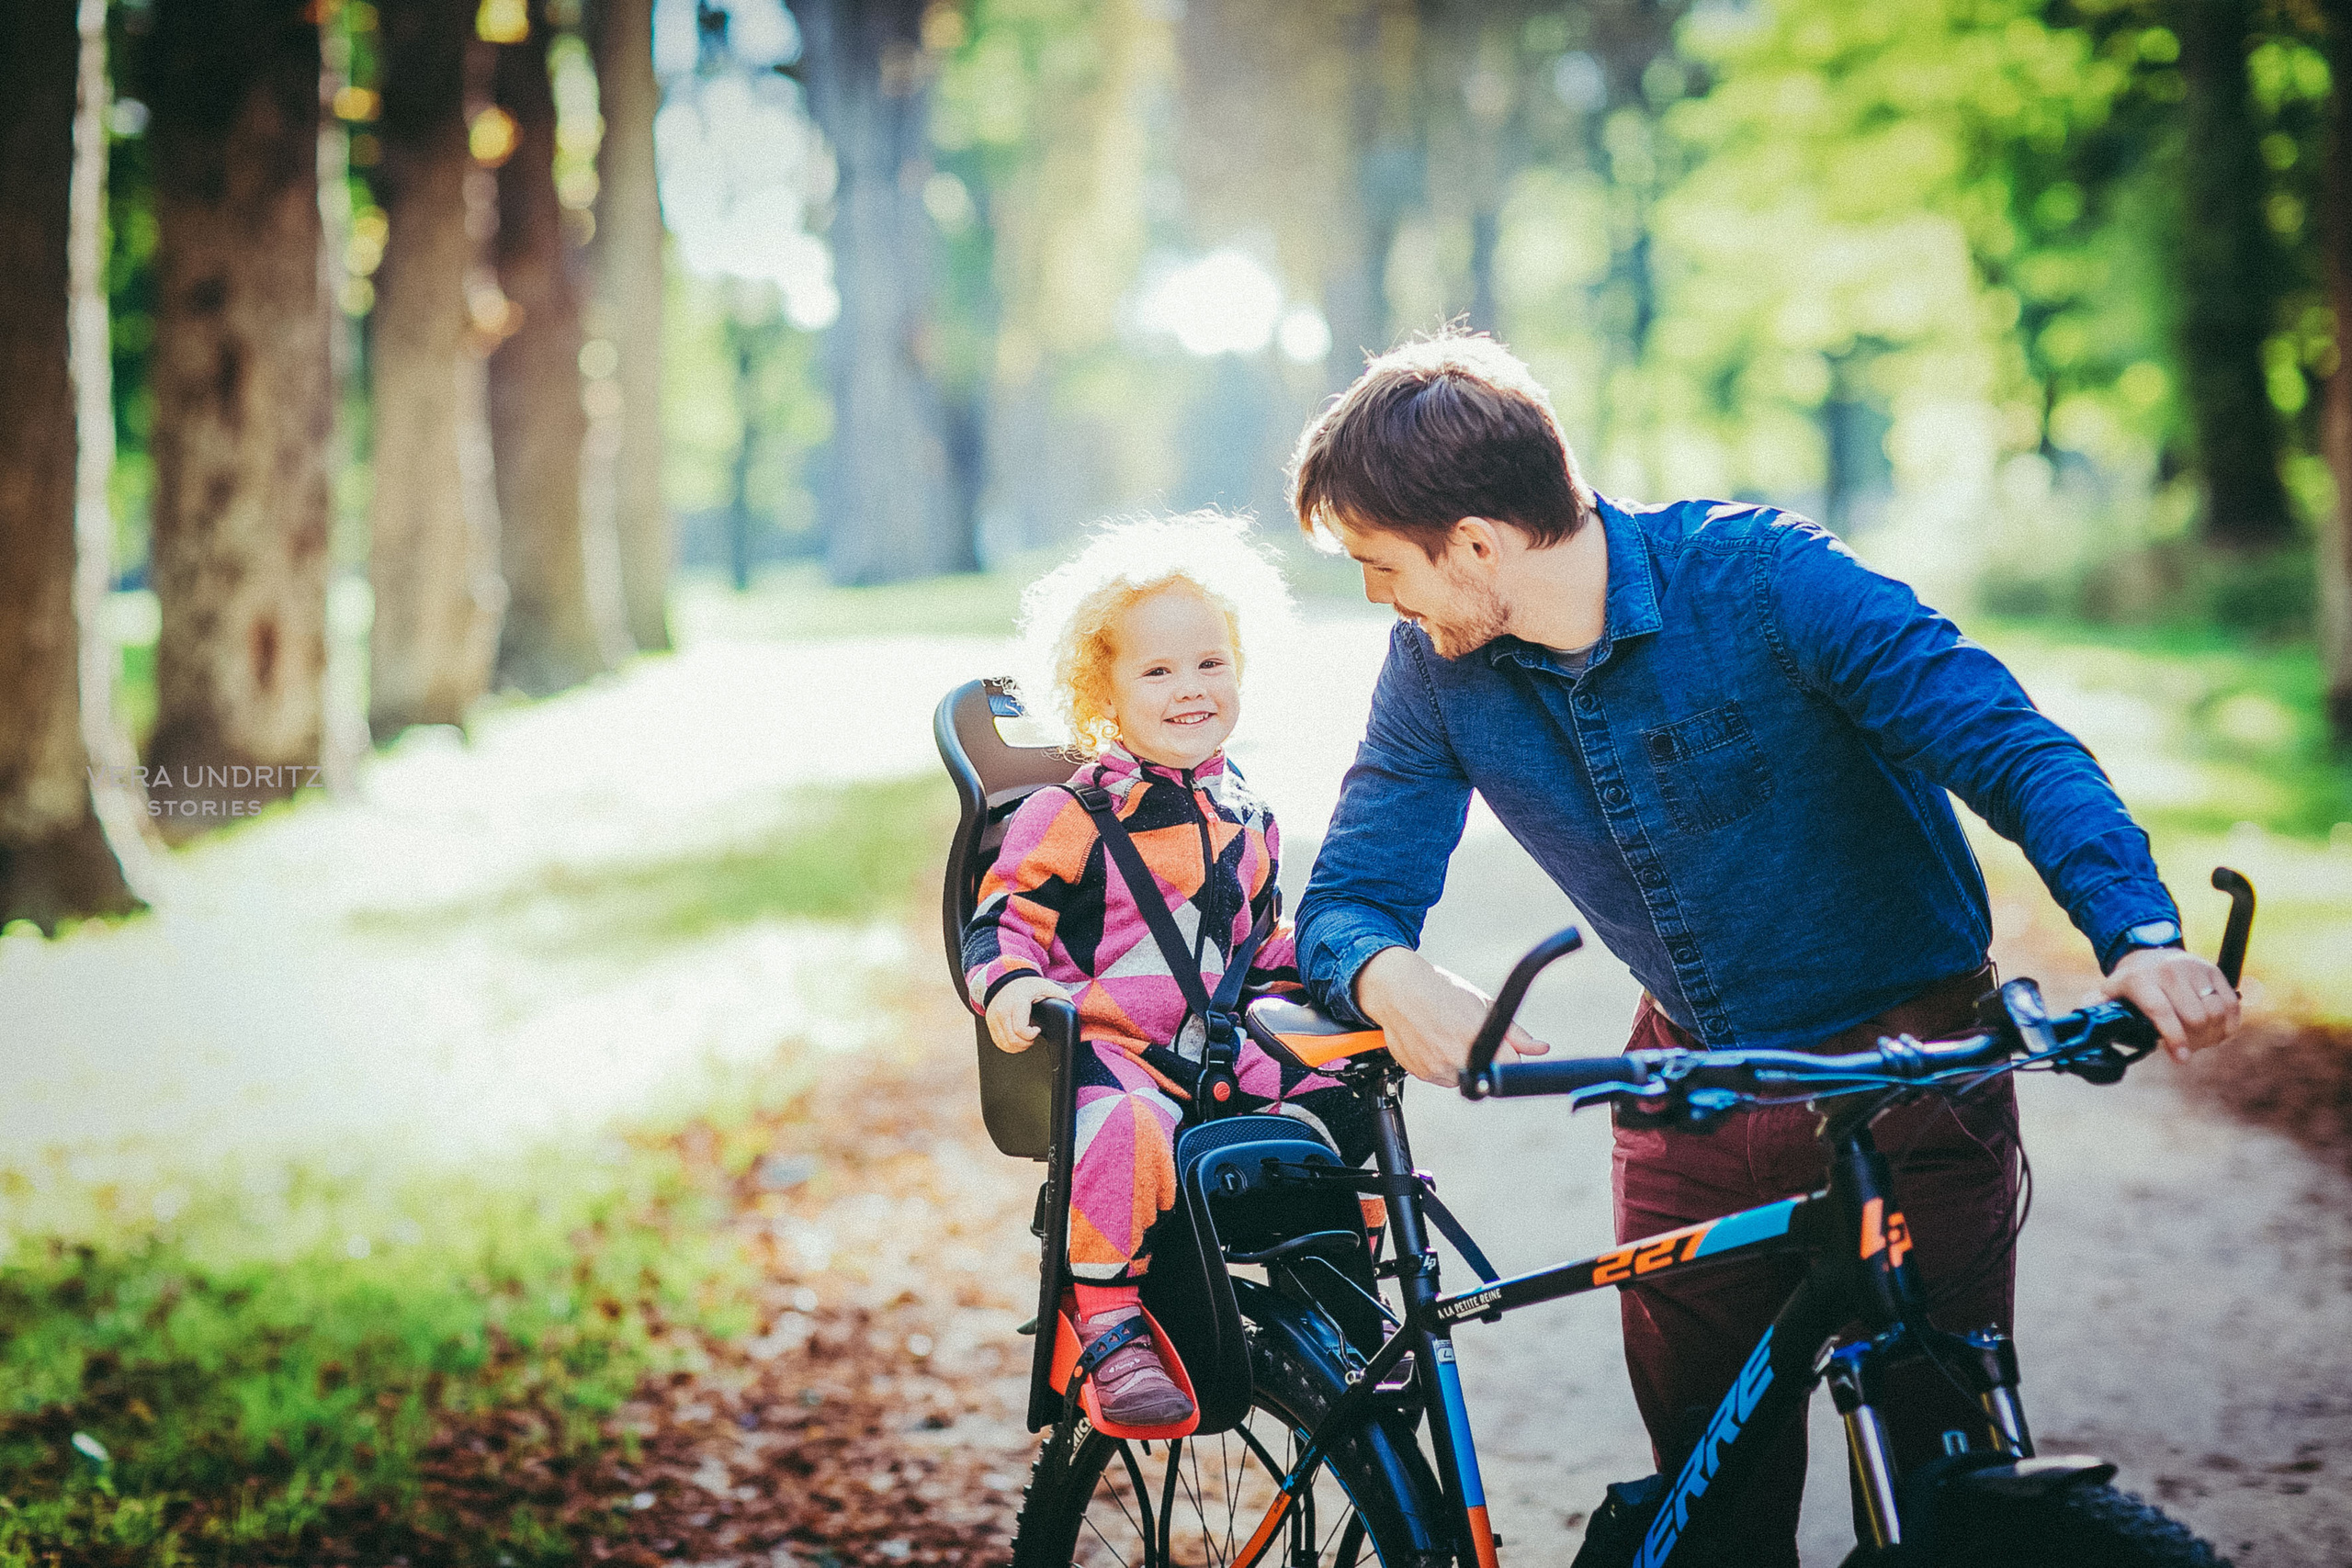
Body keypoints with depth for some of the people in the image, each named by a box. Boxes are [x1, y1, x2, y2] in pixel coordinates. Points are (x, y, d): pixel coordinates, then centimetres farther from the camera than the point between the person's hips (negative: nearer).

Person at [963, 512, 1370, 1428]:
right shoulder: (1073, 815, -4)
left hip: (1220, 1049, 7)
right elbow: (1005, 916, -5)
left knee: (1339, 1106, -10)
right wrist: (1010, 984, -25)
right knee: (1126, 1131, -37)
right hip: (1106, 1047, -6)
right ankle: (1110, 1328, -26)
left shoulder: (1245, 818, 18)